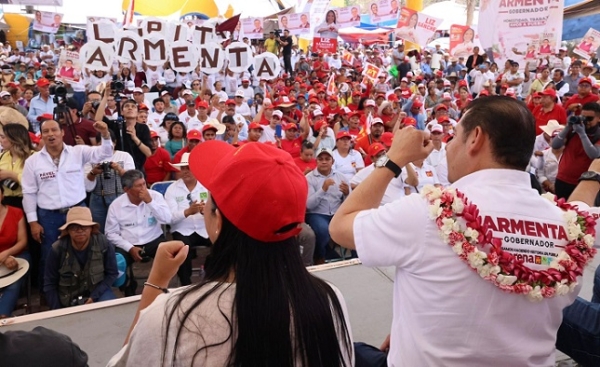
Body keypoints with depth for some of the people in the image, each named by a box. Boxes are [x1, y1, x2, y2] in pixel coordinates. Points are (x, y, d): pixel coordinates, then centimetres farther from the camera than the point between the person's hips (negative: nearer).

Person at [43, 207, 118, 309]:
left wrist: (94, 297, -16)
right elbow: (50, 284, -5)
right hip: (68, 299, 1)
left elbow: (112, 273, -6)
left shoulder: (103, 244, -17)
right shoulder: (58, 249, -16)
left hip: (97, 292, 0)